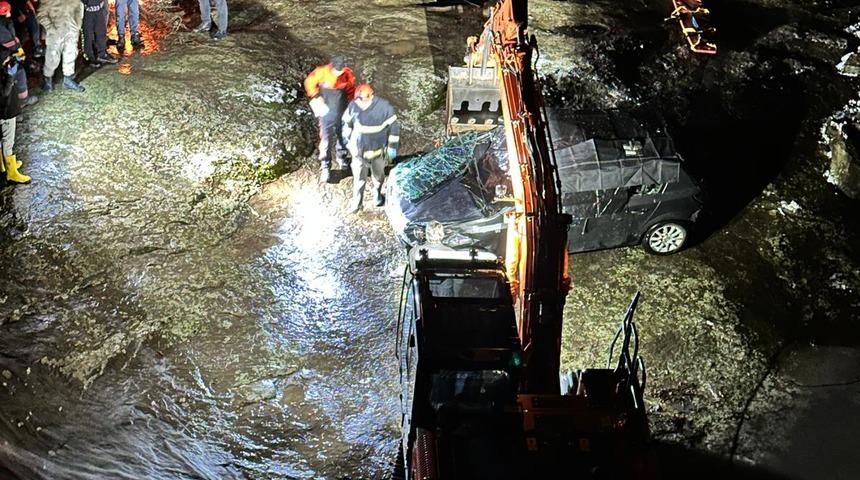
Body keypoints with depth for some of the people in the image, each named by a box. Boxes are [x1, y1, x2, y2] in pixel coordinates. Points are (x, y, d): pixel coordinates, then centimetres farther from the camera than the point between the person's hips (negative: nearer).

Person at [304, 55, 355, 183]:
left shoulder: (348, 74, -13)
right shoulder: (322, 72, -20)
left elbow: (351, 90, 5)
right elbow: (309, 82, -3)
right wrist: (316, 97, -10)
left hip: (343, 112, 3)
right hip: (327, 112, -3)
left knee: (342, 136, 18)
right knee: (326, 139, -4)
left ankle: (341, 157, 43)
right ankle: (325, 168, 2)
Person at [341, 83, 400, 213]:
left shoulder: (384, 107, -23)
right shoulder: (353, 105, -16)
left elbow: (394, 126, -12)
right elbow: (347, 122, 3)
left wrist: (393, 147, -8)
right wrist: (347, 138, 11)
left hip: (378, 149, -1)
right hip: (359, 149, 1)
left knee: (378, 175, 22)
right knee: (359, 177, 8)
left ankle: (378, 194, 49)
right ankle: (356, 202, 27)